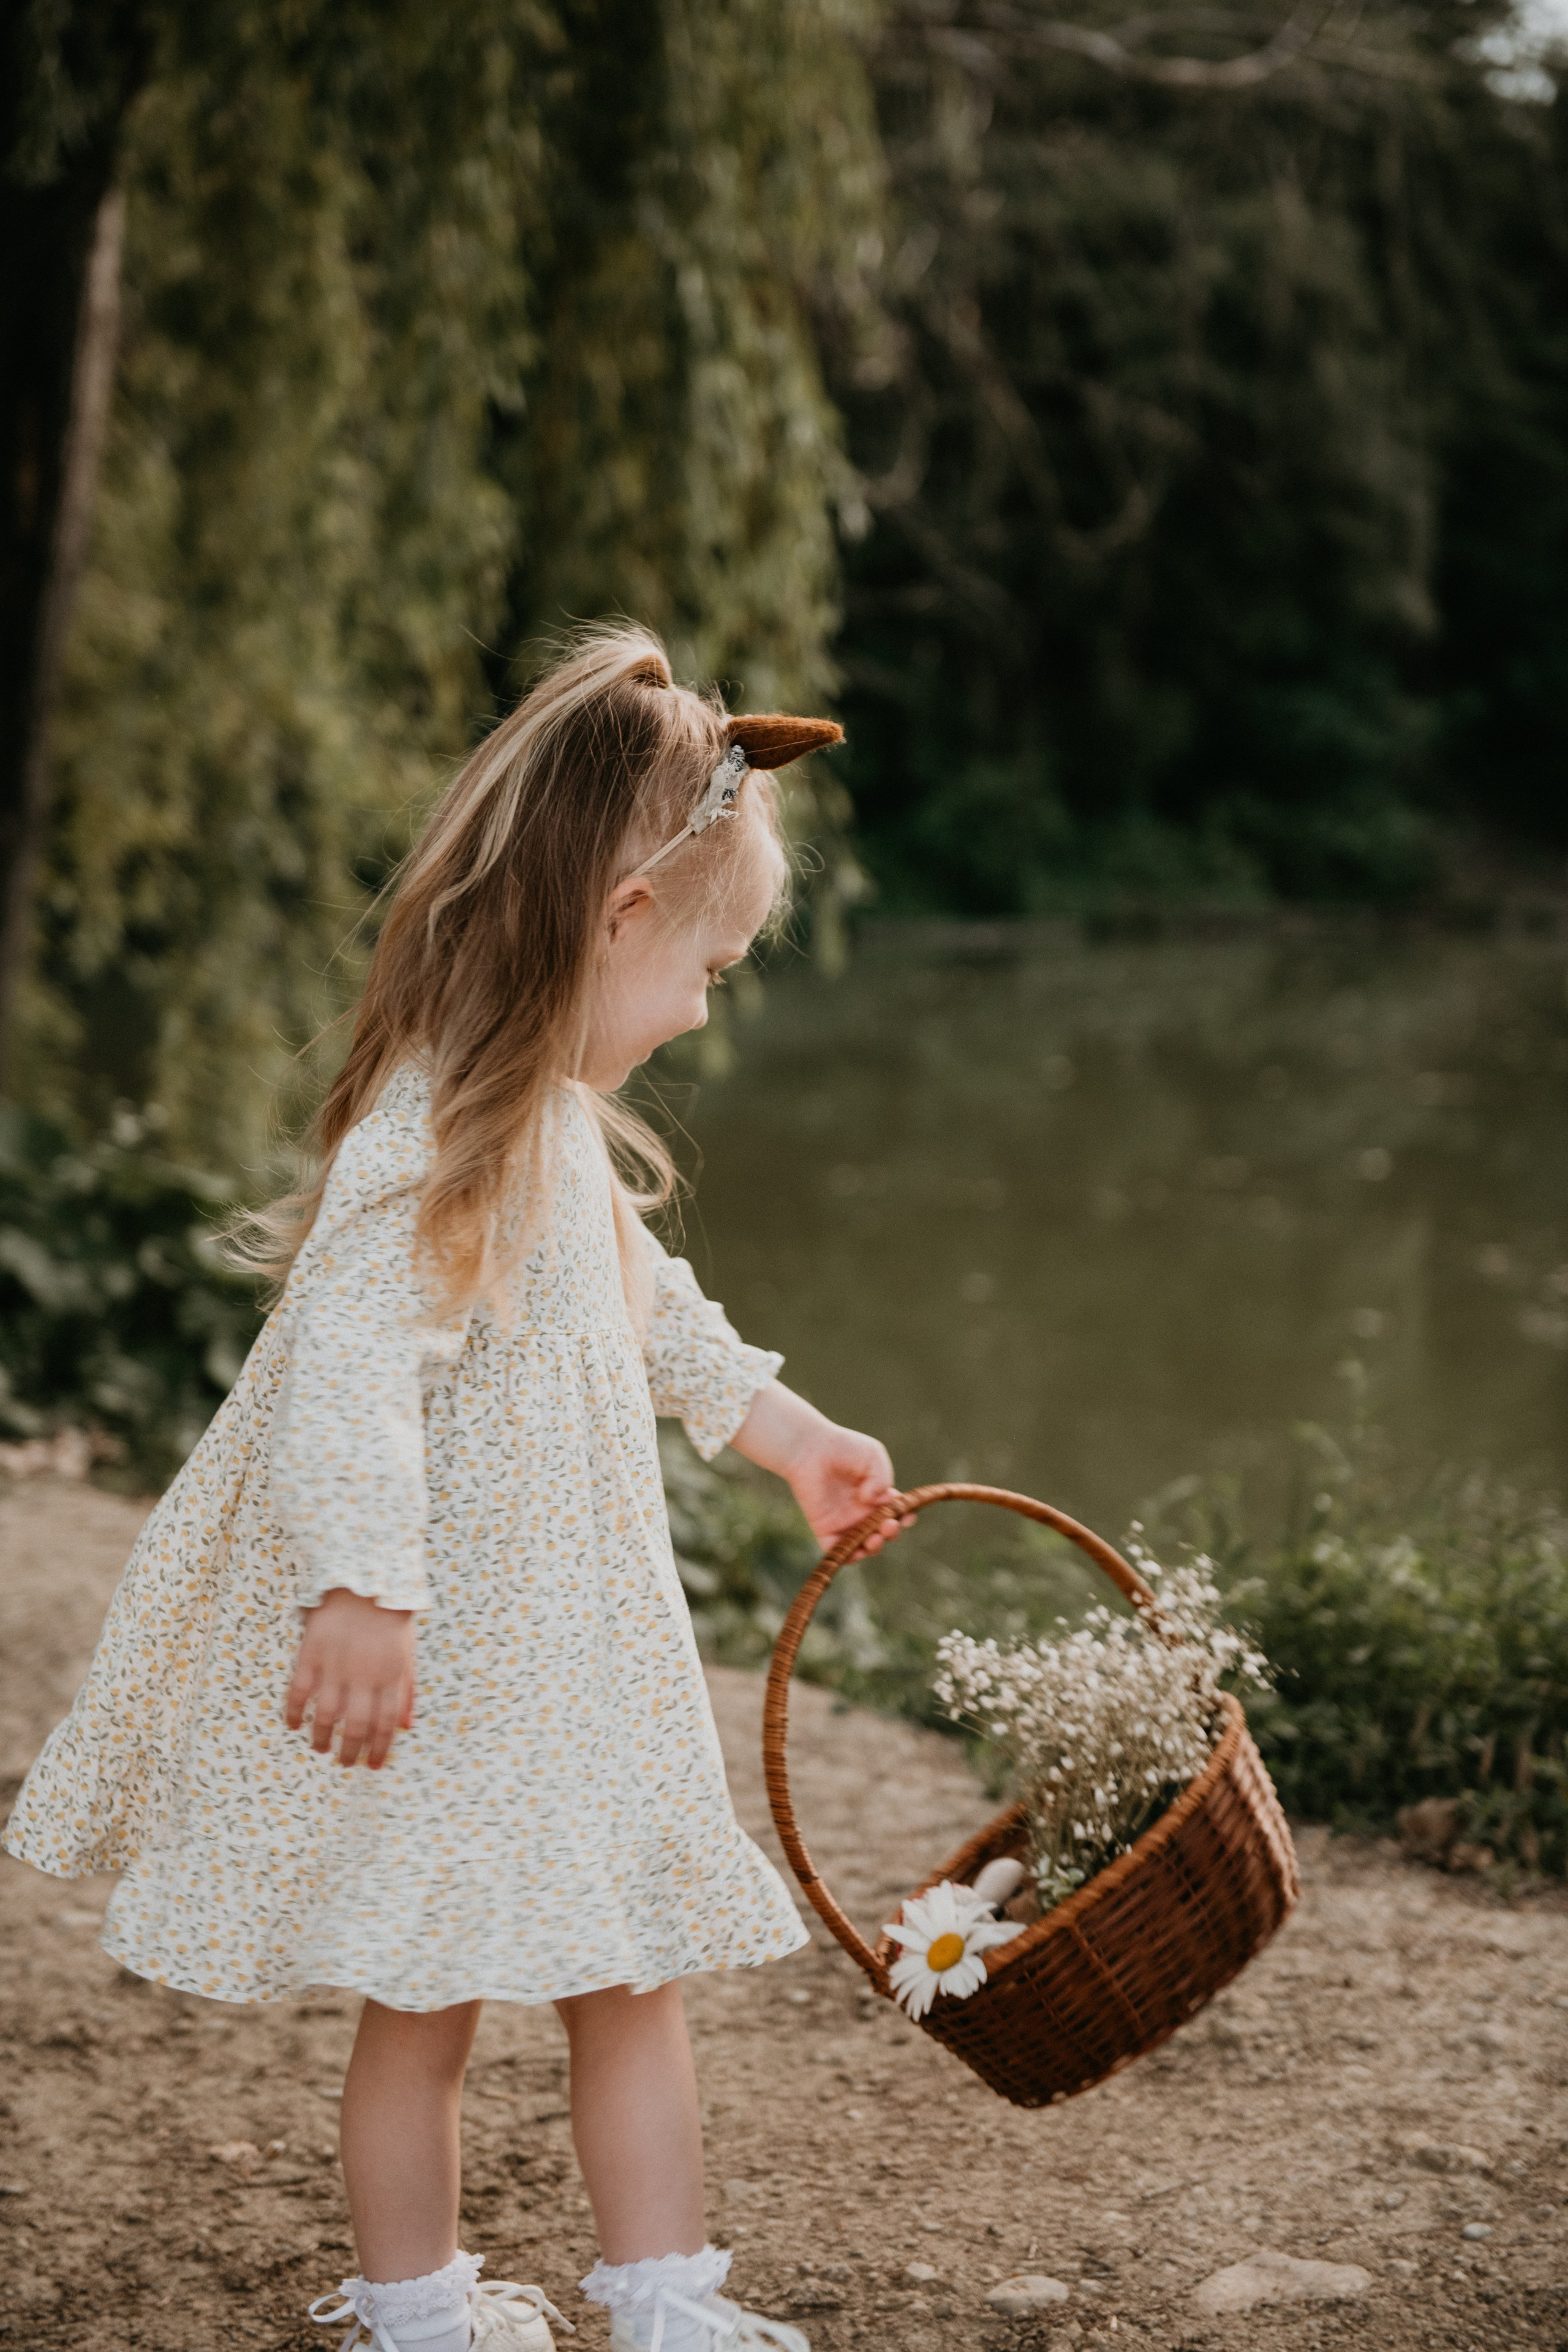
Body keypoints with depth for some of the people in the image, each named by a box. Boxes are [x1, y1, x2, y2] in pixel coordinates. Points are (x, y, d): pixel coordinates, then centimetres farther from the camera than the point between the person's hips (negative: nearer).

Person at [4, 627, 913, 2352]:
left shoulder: (561, 1122, 10)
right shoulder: (435, 1137, -23)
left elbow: (650, 1309, 26)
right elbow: (349, 1372, -31)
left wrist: (788, 1434, 32)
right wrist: (363, 1593, -36)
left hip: (563, 1646, 10)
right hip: (442, 1661, -10)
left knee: (625, 1971, 17)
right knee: (425, 2000, 4)